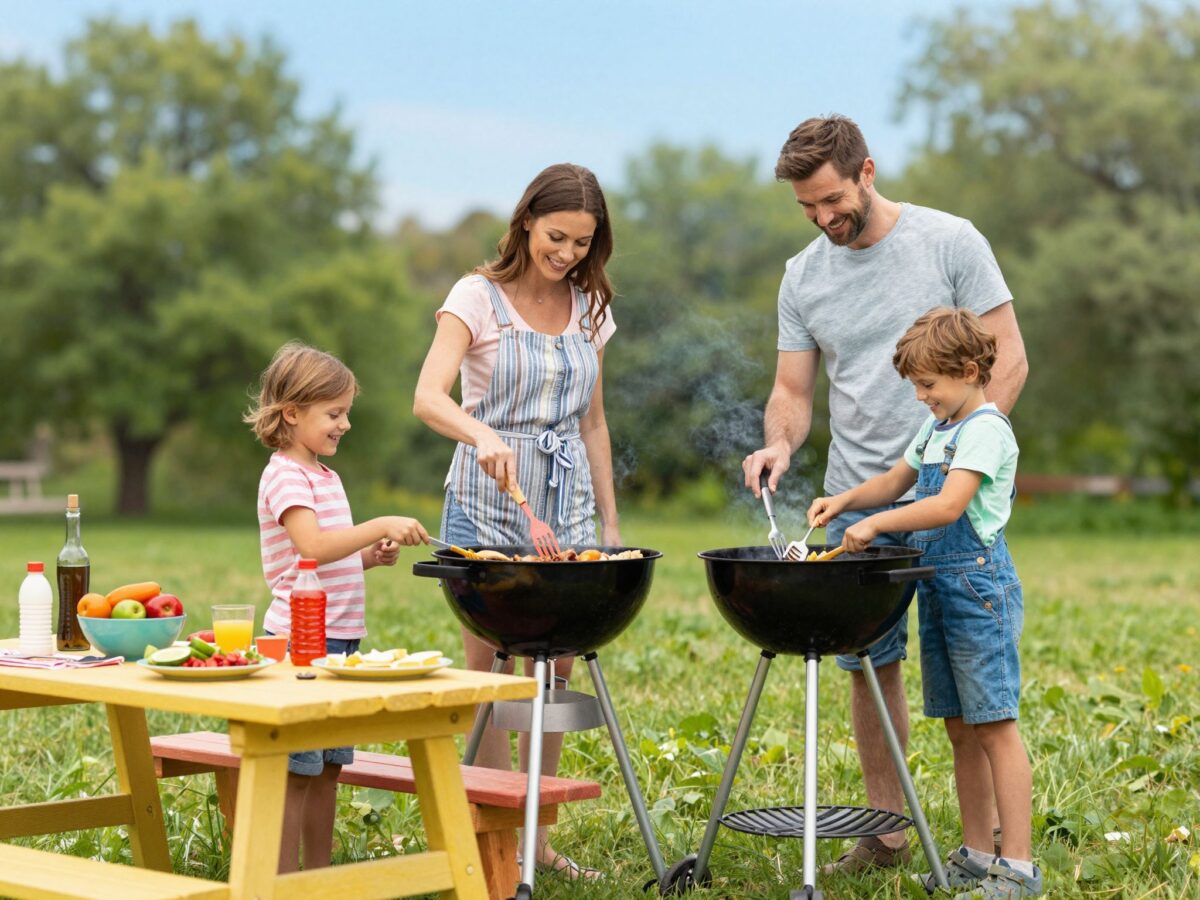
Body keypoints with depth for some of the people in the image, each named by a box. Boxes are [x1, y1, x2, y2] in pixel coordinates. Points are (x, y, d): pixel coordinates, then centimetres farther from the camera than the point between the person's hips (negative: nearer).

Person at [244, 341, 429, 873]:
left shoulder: (324, 475, 18)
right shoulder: (285, 476, -12)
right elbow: (313, 547, -27)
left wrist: (370, 556, 8)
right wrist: (381, 526, -29)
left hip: (338, 639, 9)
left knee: (328, 766, 14)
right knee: (297, 769, -6)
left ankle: (319, 874, 22)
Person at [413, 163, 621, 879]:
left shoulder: (589, 309, 10)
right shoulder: (479, 297, -5)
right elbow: (429, 398, -20)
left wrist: (610, 521, 12)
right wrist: (485, 436, -39)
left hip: (567, 500, 5)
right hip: (489, 498, -4)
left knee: (555, 670, 5)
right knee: (491, 673, -3)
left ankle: (538, 834, 14)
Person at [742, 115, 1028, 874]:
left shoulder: (950, 242, -4)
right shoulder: (804, 277, 8)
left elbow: (1008, 360, -5)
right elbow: (793, 391, 10)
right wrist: (781, 442, -13)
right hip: (859, 501, 4)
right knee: (869, 663, 8)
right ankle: (887, 831, 19)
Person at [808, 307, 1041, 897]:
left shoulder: (985, 429, -13)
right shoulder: (935, 429, 16)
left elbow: (948, 505, -24)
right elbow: (895, 483, 26)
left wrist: (875, 525, -20)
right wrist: (844, 501, 8)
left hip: (979, 584, -9)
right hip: (938, 588, 9)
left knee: (993, 726, -8)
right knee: (959, 728, 11)